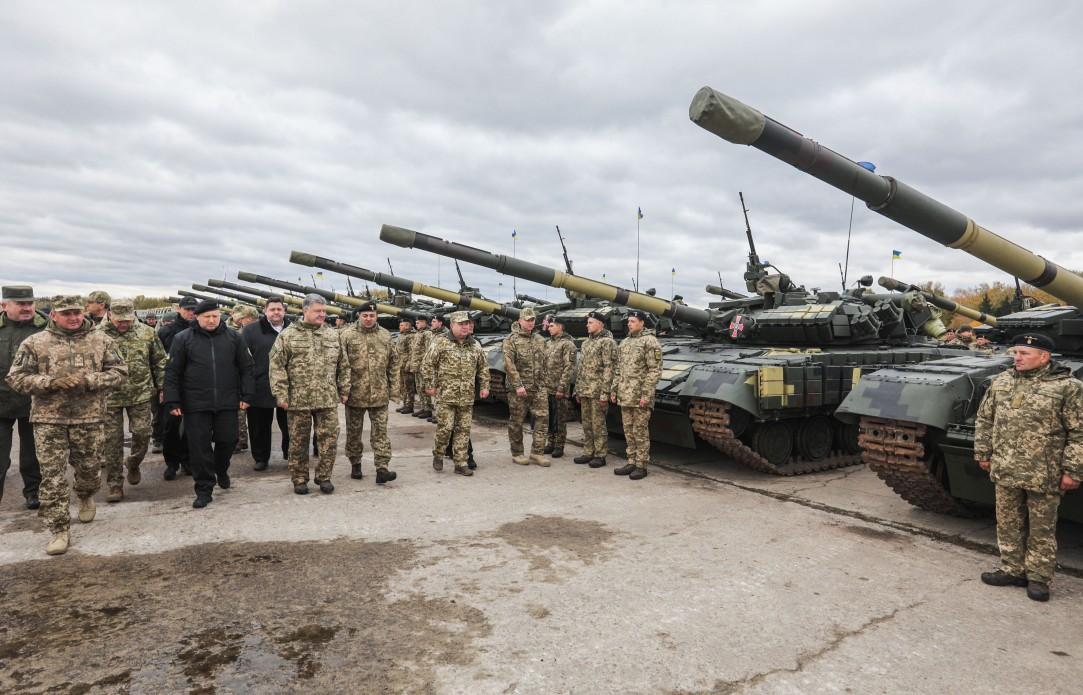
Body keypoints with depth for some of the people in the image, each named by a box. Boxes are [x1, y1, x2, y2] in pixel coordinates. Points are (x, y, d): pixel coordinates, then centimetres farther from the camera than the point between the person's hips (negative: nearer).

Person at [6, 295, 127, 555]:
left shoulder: (102, 341, 3)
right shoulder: (34, 343, 1)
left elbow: (120, 371, 1)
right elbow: (16, 377, 1)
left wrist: (88, 380, -14)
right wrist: (51, 383, -16)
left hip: (90, 418, 1)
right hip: (48, 420, -1)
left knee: (90, 469, 14)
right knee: (53, 477, -1)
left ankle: (86, 497, 47)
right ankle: (60, 531, 9)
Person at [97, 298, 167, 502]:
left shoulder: (146, 332, 0)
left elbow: (160, 362, 7)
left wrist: (162, 387, 6)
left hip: (141, 394, 1)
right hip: (109, 396, -1)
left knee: (142, 433, 0)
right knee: (112, 440, 4)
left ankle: (133, 464, 32)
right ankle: (115, 485, 16)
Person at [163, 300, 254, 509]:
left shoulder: (233, 337, 5)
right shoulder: (183, 339, 1)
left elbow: (246, 367, 8)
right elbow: (173, 373, 2)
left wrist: (246, 395, 3)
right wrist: (172, 402, -3)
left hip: (227, 402, 1)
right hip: (195, 404, -1)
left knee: (228, 440, 8)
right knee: (199, 446, 1)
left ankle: (221, 471, 38)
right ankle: (204, 489, 12)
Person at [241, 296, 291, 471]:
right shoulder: (251, 330, -2)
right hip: (260, 389, -1)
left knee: (288, 424, 12)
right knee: (259, 426, 9)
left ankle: (289, 452, 30)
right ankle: (261, 458, 24)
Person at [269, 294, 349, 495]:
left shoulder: (333, 335, 9)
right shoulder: (288, 335, 0)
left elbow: (343, 366, 14)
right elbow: (277, 366, -4)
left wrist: (344, 390, 11)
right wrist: (281, 394, -9)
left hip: (328, 400, 2)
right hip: (298, 400, -2)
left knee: (329, 439, 3)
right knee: (298, 441, 8)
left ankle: (324, 476, 18)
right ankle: (299, 479, 22)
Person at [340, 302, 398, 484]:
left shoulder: (385, 335, 6)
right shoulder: (347, 335, -4)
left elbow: (393, 363, 10)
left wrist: (394, 388, 6)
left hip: (380, 394, 2)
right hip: (355, 393, -1)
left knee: (380, 431, 0)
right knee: (354, 431, 12)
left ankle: (382, 468, 1)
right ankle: (355, 464, 29)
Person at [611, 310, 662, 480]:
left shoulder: (650, 341, -8)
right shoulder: (624, 342, 15)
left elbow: (655, 370, -14)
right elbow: (618, 370, 19)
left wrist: (646, 394, -19)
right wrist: (614, 391, 14)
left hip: (640, 397, -7)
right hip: (624, 396, 7)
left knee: (640, 431, -1)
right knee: (628, 431, 12)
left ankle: (641, 466, 8)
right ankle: (631, 463, 21)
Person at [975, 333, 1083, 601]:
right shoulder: (1001, 382, 6)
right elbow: (984, 419, 14)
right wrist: (983, 453, 11)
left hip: (1044, 476, -5)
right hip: (1005, 472, 5)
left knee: (1041, 529, 8)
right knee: (1008, 524, 14)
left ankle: (1038, 578, 21)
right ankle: (1012, 570, 28)